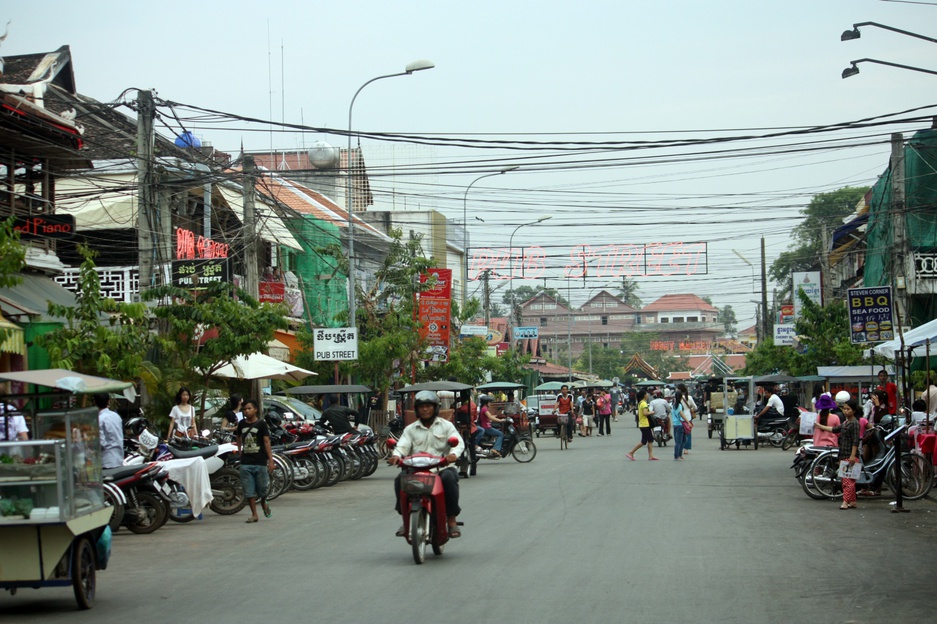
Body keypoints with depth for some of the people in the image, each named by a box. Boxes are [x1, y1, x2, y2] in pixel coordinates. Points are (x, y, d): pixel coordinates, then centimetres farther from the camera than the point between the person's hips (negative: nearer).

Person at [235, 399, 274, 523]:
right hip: (246, 462, 3)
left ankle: (263, 503, 35)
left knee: (262, 489, 4)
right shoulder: (242, 424, 8)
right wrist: (239, 451, 21)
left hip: (260, 462, -3)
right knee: (249, 491, 0)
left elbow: (267, 442, -6)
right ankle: (254, 514, 6)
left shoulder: (261, 423, -3)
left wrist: (270, 460, -11)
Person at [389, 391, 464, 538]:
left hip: (442, 466, -2)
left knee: (449, 478, -36)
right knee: (400, 480, -27)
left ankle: (452, 520, -26)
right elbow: (403, 445, 2)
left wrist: (454, 454, -27)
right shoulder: (410, 429, 18)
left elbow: (458, 442, -2)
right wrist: (396, 455, -23)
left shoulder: (446, 425, 13)